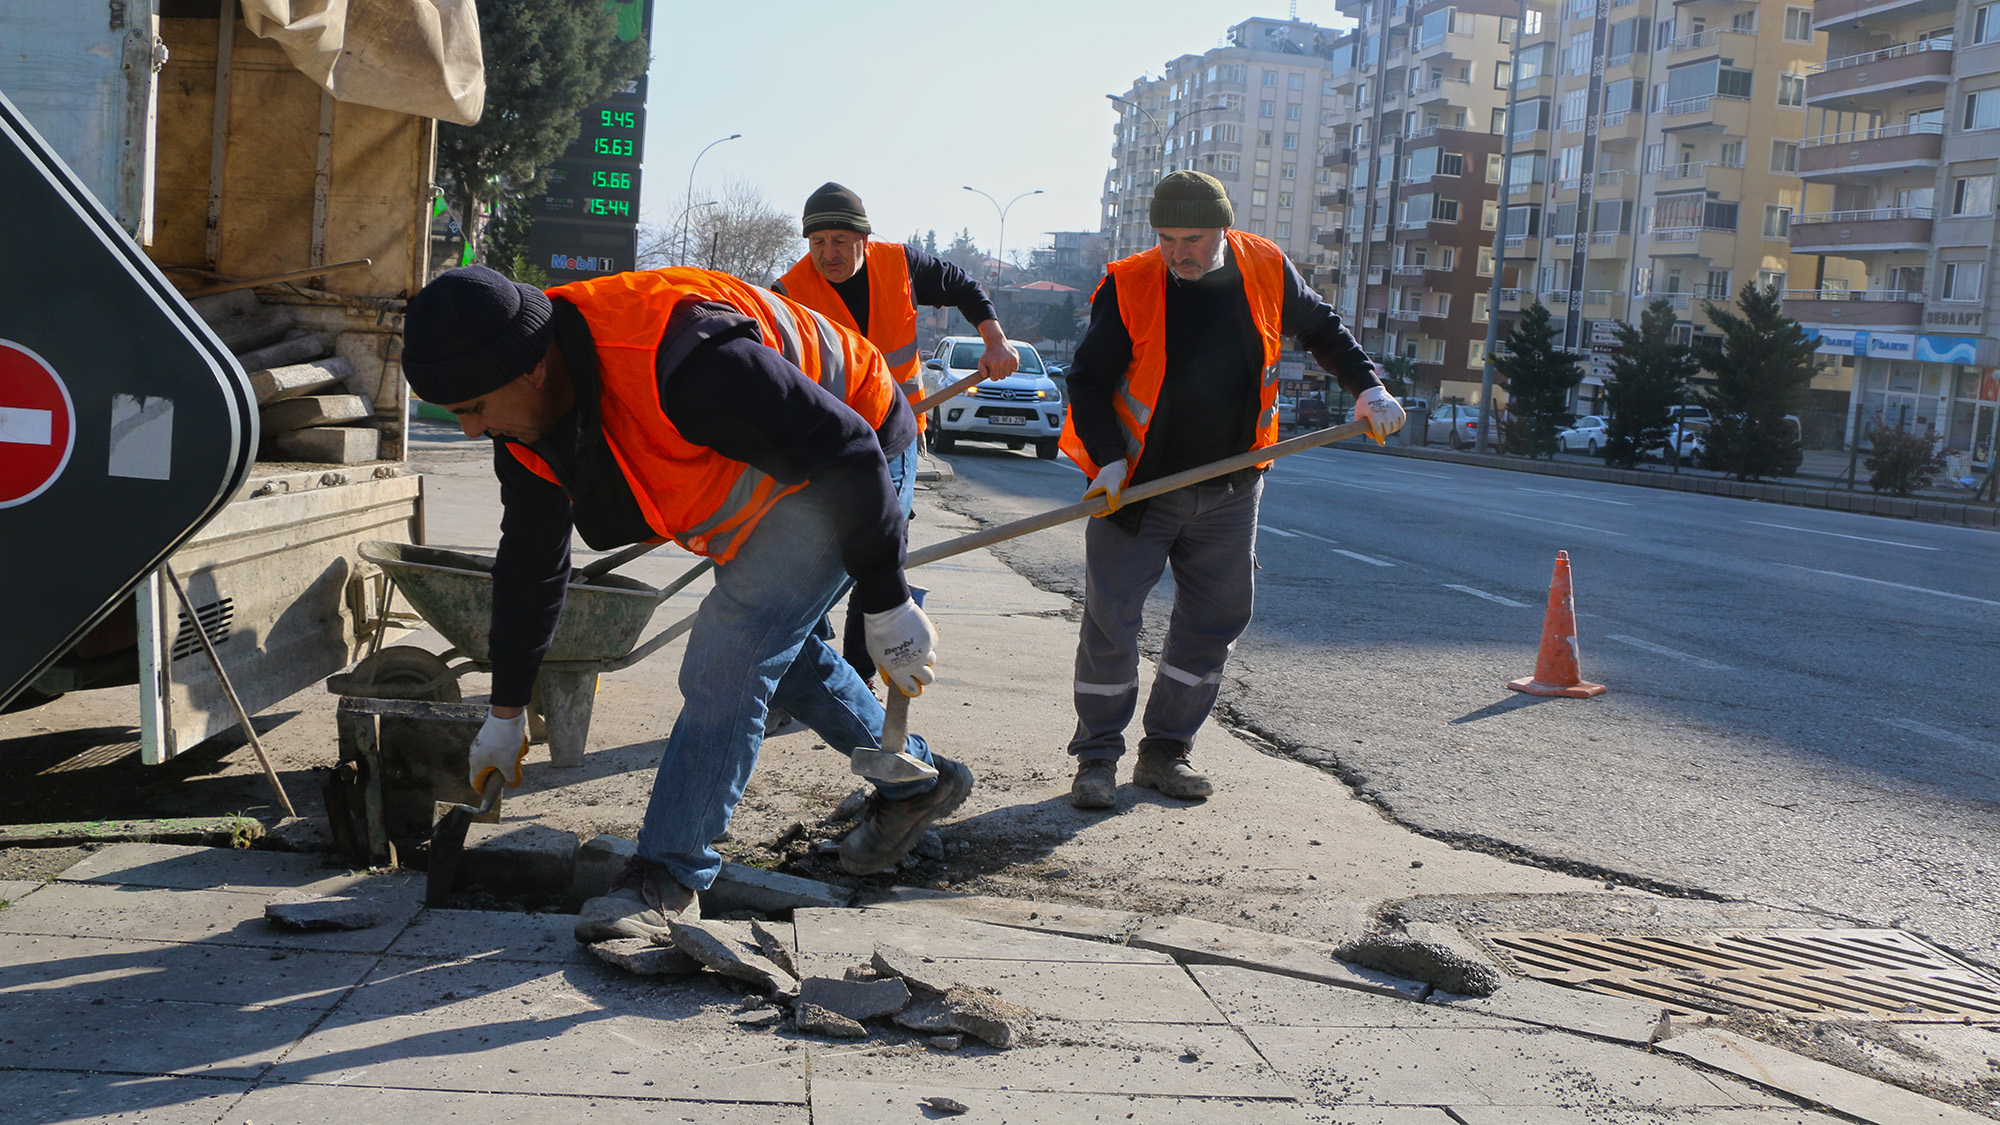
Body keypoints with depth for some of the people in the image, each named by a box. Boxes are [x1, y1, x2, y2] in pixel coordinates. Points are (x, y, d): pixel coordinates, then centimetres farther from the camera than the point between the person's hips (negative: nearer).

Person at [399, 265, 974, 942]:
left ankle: (668, 876, -5)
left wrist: (886, 603, -26)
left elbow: (845, 451, -33)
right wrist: (506, 714, 12)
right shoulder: (526, 428, -11)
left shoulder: (676, 360, -41)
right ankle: (918, 780, 34)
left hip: (853, 464, -9)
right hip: (767, 470, 9)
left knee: (730, 656, -15)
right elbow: (530, 564, 5)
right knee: (773, 645, 17)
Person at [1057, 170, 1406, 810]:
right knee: (1109, 624, -4)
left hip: (1229, 492, 3)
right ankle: (1097, 758, 9)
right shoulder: (1128, 286, -12)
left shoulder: (1267, 272, -4)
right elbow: (1088, 381, -8)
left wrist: (1367, 388, 3)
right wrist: (1109, 460, -22)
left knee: (1215, 622, 7)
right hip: (1135, 488, -3)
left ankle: (1166, 751, 21)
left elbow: (1321, 331, 14)